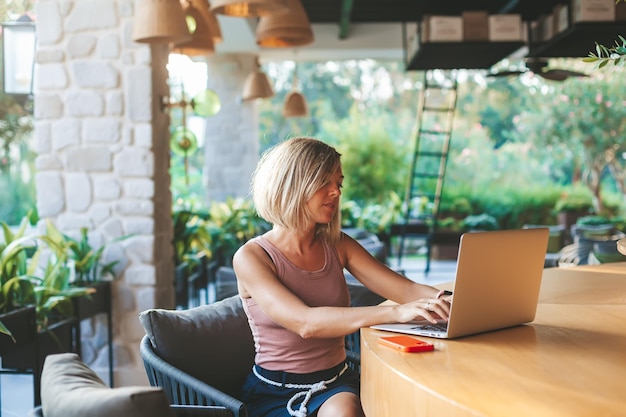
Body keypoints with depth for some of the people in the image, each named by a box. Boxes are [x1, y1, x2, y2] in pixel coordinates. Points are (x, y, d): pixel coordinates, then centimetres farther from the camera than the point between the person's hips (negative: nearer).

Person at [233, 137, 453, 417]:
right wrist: (395, 313, -35)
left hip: (336, 384, 3)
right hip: (275, 393, -3)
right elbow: (305, 323, -25)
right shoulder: (251, 257, -11)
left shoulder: (338, 245, 5)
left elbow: (407, 290, -3)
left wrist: (453, 303, -24)